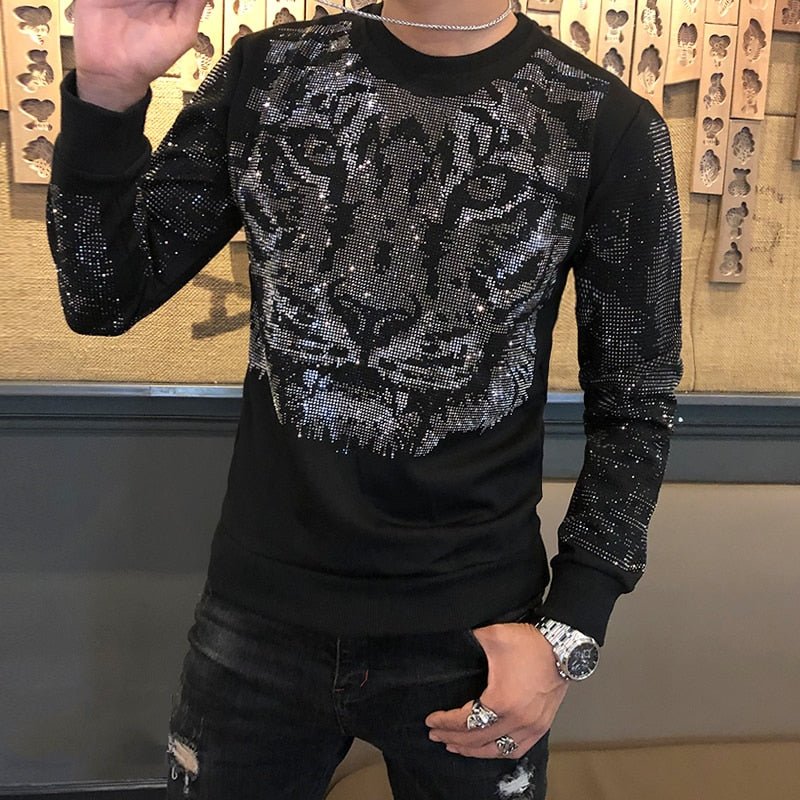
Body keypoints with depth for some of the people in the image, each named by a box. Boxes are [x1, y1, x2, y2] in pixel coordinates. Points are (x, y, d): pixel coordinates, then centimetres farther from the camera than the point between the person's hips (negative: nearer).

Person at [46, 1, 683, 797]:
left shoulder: (608, 127, -9)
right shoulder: (265, 75, -2)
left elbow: (634, 404, -3)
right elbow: (105, 297, -1)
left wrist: (573, 629, -9)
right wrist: (105, 93, -17)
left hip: (475, 639, -1)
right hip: (257, 614, 2)